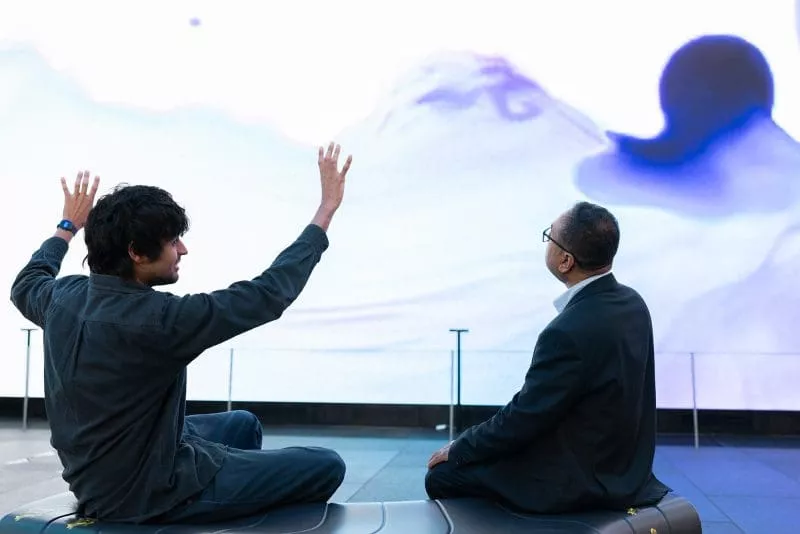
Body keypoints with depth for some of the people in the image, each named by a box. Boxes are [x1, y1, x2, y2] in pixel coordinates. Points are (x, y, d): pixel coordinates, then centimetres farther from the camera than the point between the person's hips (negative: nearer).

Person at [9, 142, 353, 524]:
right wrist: (327, 207, -18)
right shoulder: (156, 319, -31)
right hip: (148, 492, -9)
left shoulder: (64, 296, -7)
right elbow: (269, 293, -26)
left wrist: (69, 225, 31)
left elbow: (25, 286, 19)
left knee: (243, 425, 28)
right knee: (326, 467, -4)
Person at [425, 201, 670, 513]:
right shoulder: (630, 302, -2)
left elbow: (524, 418, -20)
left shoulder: (569, 331, -30)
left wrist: (457, 449, -4)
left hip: (578, 480, -9)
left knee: (442, 476, 3)